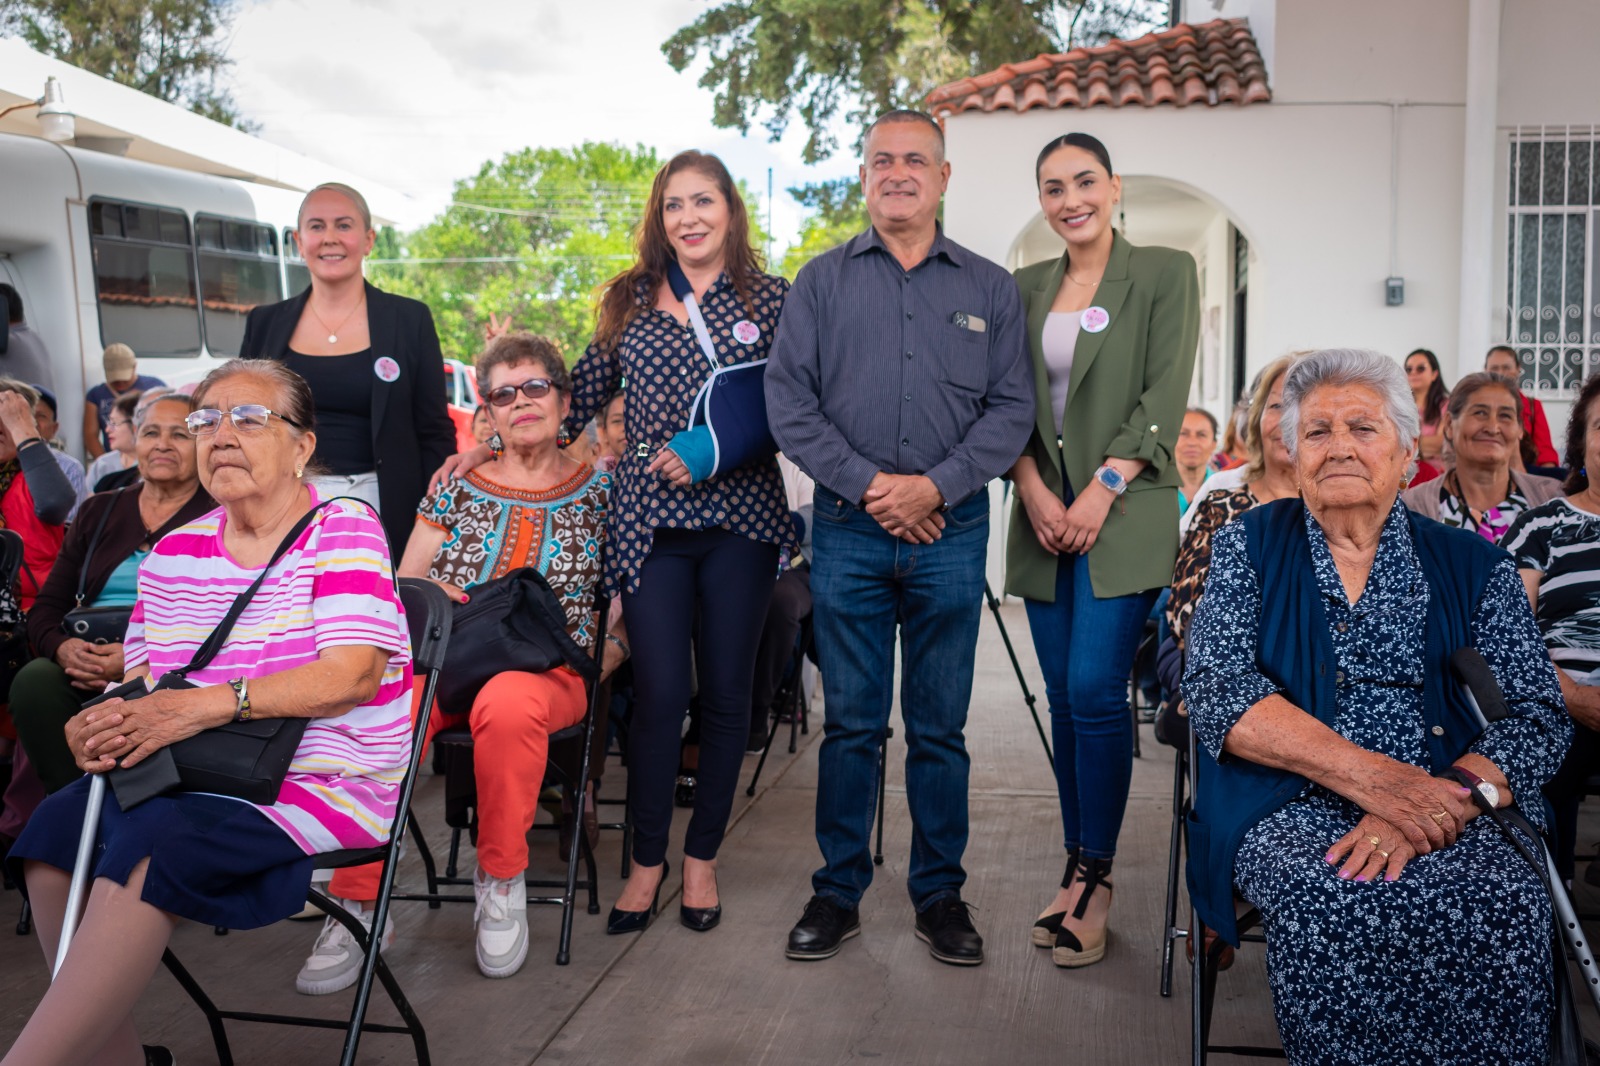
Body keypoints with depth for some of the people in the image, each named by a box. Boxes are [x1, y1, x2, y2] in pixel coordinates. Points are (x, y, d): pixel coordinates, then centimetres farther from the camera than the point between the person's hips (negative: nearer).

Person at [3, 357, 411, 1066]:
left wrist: (206, 704, -27)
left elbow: (353, 675, -18)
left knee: (150, 846, -29)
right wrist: (111, 722, -9)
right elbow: (142, 677, 16)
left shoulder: (343, 531, -6)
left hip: (320, 782, -6)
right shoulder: (175, 552, 14)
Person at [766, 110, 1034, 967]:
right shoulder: (823, 280, 8)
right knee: (849, 721, 6)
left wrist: (935, 485, -11)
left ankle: (939, 894, 21)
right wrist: (866, 483, -10)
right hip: (847, 529, 0)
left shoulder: (989, 288, 10)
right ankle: (838, 891, 19)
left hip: (950, 530, 0)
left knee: (940, 726, 7)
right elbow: (788, 400, 1)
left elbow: (1012, 409, 3)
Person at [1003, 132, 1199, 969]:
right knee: (1064, 697, 6)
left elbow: (1165, 398, -6)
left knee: (1095, 689, -11)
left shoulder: (1166, 274, 1)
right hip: (1043, 517, 4)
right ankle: (1077, 870, 17)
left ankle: (1095, 879, 3)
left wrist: (1102, 489, -14)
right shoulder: (1024, 289, 13)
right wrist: (1034, 490, -6)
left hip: (1124, 517, -4)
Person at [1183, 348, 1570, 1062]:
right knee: (1335, 906, -33)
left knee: (1508, 908, -30)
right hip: (1288, 808, -1)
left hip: (1446, 811, 2)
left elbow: (1539, 715, 3)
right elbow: (1213, 686, -4)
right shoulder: (1249, 545, 10)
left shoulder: (1473, 566, 13)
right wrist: (1369, 774, -18)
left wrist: (1450, 795, -19)